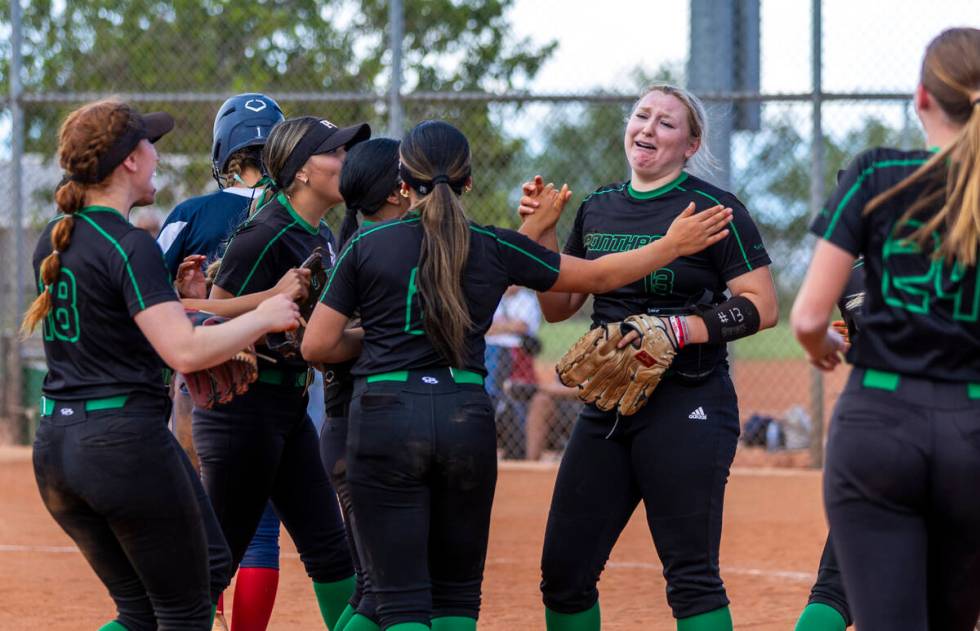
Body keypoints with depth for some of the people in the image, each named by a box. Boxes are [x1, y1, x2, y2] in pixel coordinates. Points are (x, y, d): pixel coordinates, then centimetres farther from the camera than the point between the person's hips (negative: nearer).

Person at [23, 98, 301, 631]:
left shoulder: (52, 243, 10)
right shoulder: (130, 246, -15)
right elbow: (184, 352, -23)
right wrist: (262, 317, -10)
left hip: (55, 448, 8)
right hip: (128, 441, -8)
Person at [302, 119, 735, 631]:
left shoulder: (365, 246, 2)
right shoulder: (494, 248, 6)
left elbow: (317, 346, 1)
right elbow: (597, 276, 16)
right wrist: (673, 245, 27)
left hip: (385, 418, -2)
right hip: (467, 418, 2)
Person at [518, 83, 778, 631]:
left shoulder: (713, 209, -5)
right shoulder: (597, 209, 14)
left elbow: (763, 307, -10)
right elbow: (558, 306, 18)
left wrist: (682, 329, -20)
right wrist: (543, 234, 4)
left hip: (687, 406, -6)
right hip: (607, 406, 6)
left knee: (691, 576, -9)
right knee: (564, 570, 5)